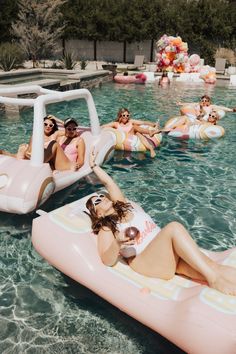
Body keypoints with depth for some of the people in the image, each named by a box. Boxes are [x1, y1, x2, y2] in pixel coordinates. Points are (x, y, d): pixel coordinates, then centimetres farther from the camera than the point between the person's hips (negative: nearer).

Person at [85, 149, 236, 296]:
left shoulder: (123, 206, 23)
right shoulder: (106, 230, 6)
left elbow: (109, 182, 25)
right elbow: (108, 261, -6)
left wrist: (94, 165, 35)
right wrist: (117, 245, -25)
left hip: (171, 252, 7)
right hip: (146, 262, -6)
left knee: (210, 266, -20)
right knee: (174, 227, -34)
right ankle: (214, 279, -42)